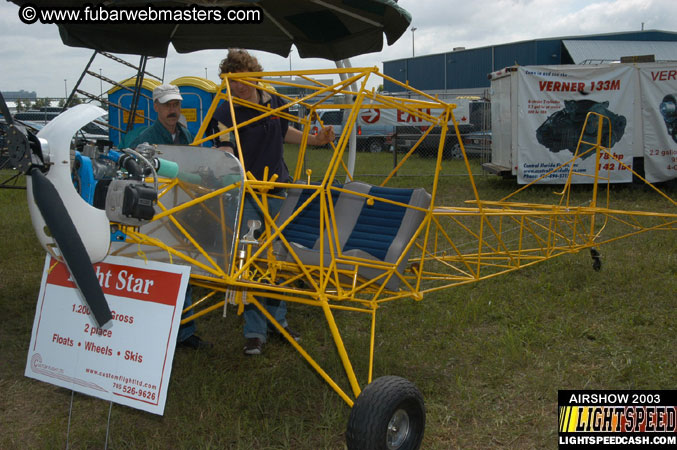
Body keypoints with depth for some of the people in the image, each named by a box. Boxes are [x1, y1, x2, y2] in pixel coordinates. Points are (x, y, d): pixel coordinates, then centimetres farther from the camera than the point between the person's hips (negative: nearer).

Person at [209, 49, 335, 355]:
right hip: (246, 195, -4)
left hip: (278, 190, 5)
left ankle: (278, 319, 28)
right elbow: (225, 152, -28)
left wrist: (315, 139, 13)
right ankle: (254, 332, 5)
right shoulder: (226, 113, -14)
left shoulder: (274, 101, 2)